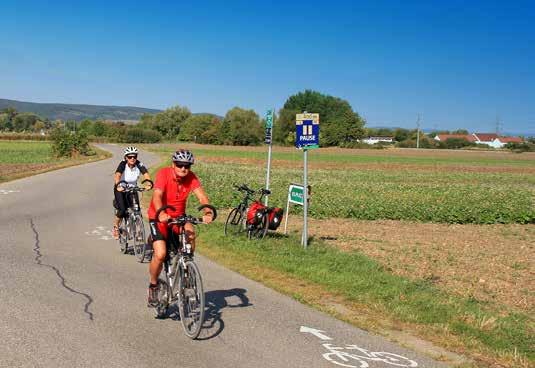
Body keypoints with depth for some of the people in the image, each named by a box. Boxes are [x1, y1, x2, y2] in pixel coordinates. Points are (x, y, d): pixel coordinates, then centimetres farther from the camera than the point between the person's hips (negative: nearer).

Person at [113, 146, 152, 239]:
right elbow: (117, 175, -41)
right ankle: (116, 226, 9)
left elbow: (146, 174, -33)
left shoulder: (139, 165, -20)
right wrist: (118, 185, -61)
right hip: (121, 189, -3)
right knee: (122, 210, -18)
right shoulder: (123, 164, -26)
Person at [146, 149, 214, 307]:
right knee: (160, 254, -18)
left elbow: (202, 196, -23)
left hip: (179, 216, 3)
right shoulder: (164, 174, -22)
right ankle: (153, 286, 10)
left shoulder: (191, 177, -11)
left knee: (190, 233, -30)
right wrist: (161, 214, -55)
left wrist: (208, 212, -43)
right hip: (159, 217, -3)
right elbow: (157, 196, -36)